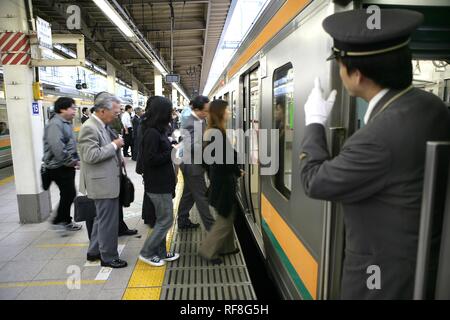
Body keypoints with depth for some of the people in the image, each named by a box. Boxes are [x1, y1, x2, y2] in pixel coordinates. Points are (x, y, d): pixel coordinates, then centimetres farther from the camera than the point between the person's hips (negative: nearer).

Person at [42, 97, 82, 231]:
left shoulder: (66, 123, 14)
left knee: (68, 194, 17)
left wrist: (76, 160, 8)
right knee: (69, 194, -4)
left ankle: (65, 221, 29)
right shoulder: (55, 124, -18)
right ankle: (59, 221, 12)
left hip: (67, 166, 10)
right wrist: (73, 162, -19)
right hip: (59, 167, -10)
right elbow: (58, 148, -27)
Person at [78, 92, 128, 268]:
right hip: (103, 183, -10)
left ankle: (94, 251, 36)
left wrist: (118, 158, 9)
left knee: (102, 218, 21)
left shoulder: (103, 125, 10)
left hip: (108, 181, 10)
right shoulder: (89, 128, -18)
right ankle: (108, 257, 17)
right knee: (108, 221, 2)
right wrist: (114, 145, -19)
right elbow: (90, 156, -26)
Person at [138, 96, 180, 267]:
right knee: (166, 220, 1)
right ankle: (147, 253, 15)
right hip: (158, 184, -10)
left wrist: (171, 146, 3)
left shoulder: (156, 130, 9)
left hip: (161, 182, 10)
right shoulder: (152, 133, -20)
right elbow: (150, 159, -24)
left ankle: (160, 252, 30)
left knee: (162, 219, 17)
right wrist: (171, 151, -19)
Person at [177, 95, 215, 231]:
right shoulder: (192, 124, -23)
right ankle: (211, 226, 10)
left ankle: (183, 221, 31)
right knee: (201, 196, 0)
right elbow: (194, 146, -31)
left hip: (191, 164, 10)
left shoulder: (199, 120, 7)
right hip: (193, 165, -10)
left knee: (189, 194, 18)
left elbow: (204, 139, 16)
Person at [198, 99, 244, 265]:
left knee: (227, 216, 19)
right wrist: (238, 172, -8)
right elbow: (225, 159, -23)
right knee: (225, 219, 2)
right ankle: (208, 250, 12)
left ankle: (226, 247, 31)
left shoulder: (214, 131, 9)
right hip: (223, 181, -10)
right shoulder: (217, 133, -22)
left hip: (221, 179, 10)